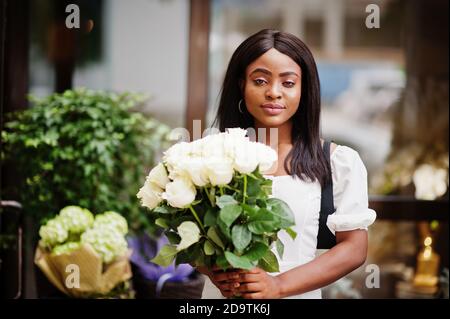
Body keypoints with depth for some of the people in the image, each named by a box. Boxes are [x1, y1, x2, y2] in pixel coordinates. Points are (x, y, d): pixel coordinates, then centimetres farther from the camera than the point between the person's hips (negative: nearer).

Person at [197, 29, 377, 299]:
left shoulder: (339, 162, -5)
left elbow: (354, 248, -7)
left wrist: (279, 285, -19)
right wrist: (214, 271, -18)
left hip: (295, 294, -1)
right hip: (221, 293, 1)